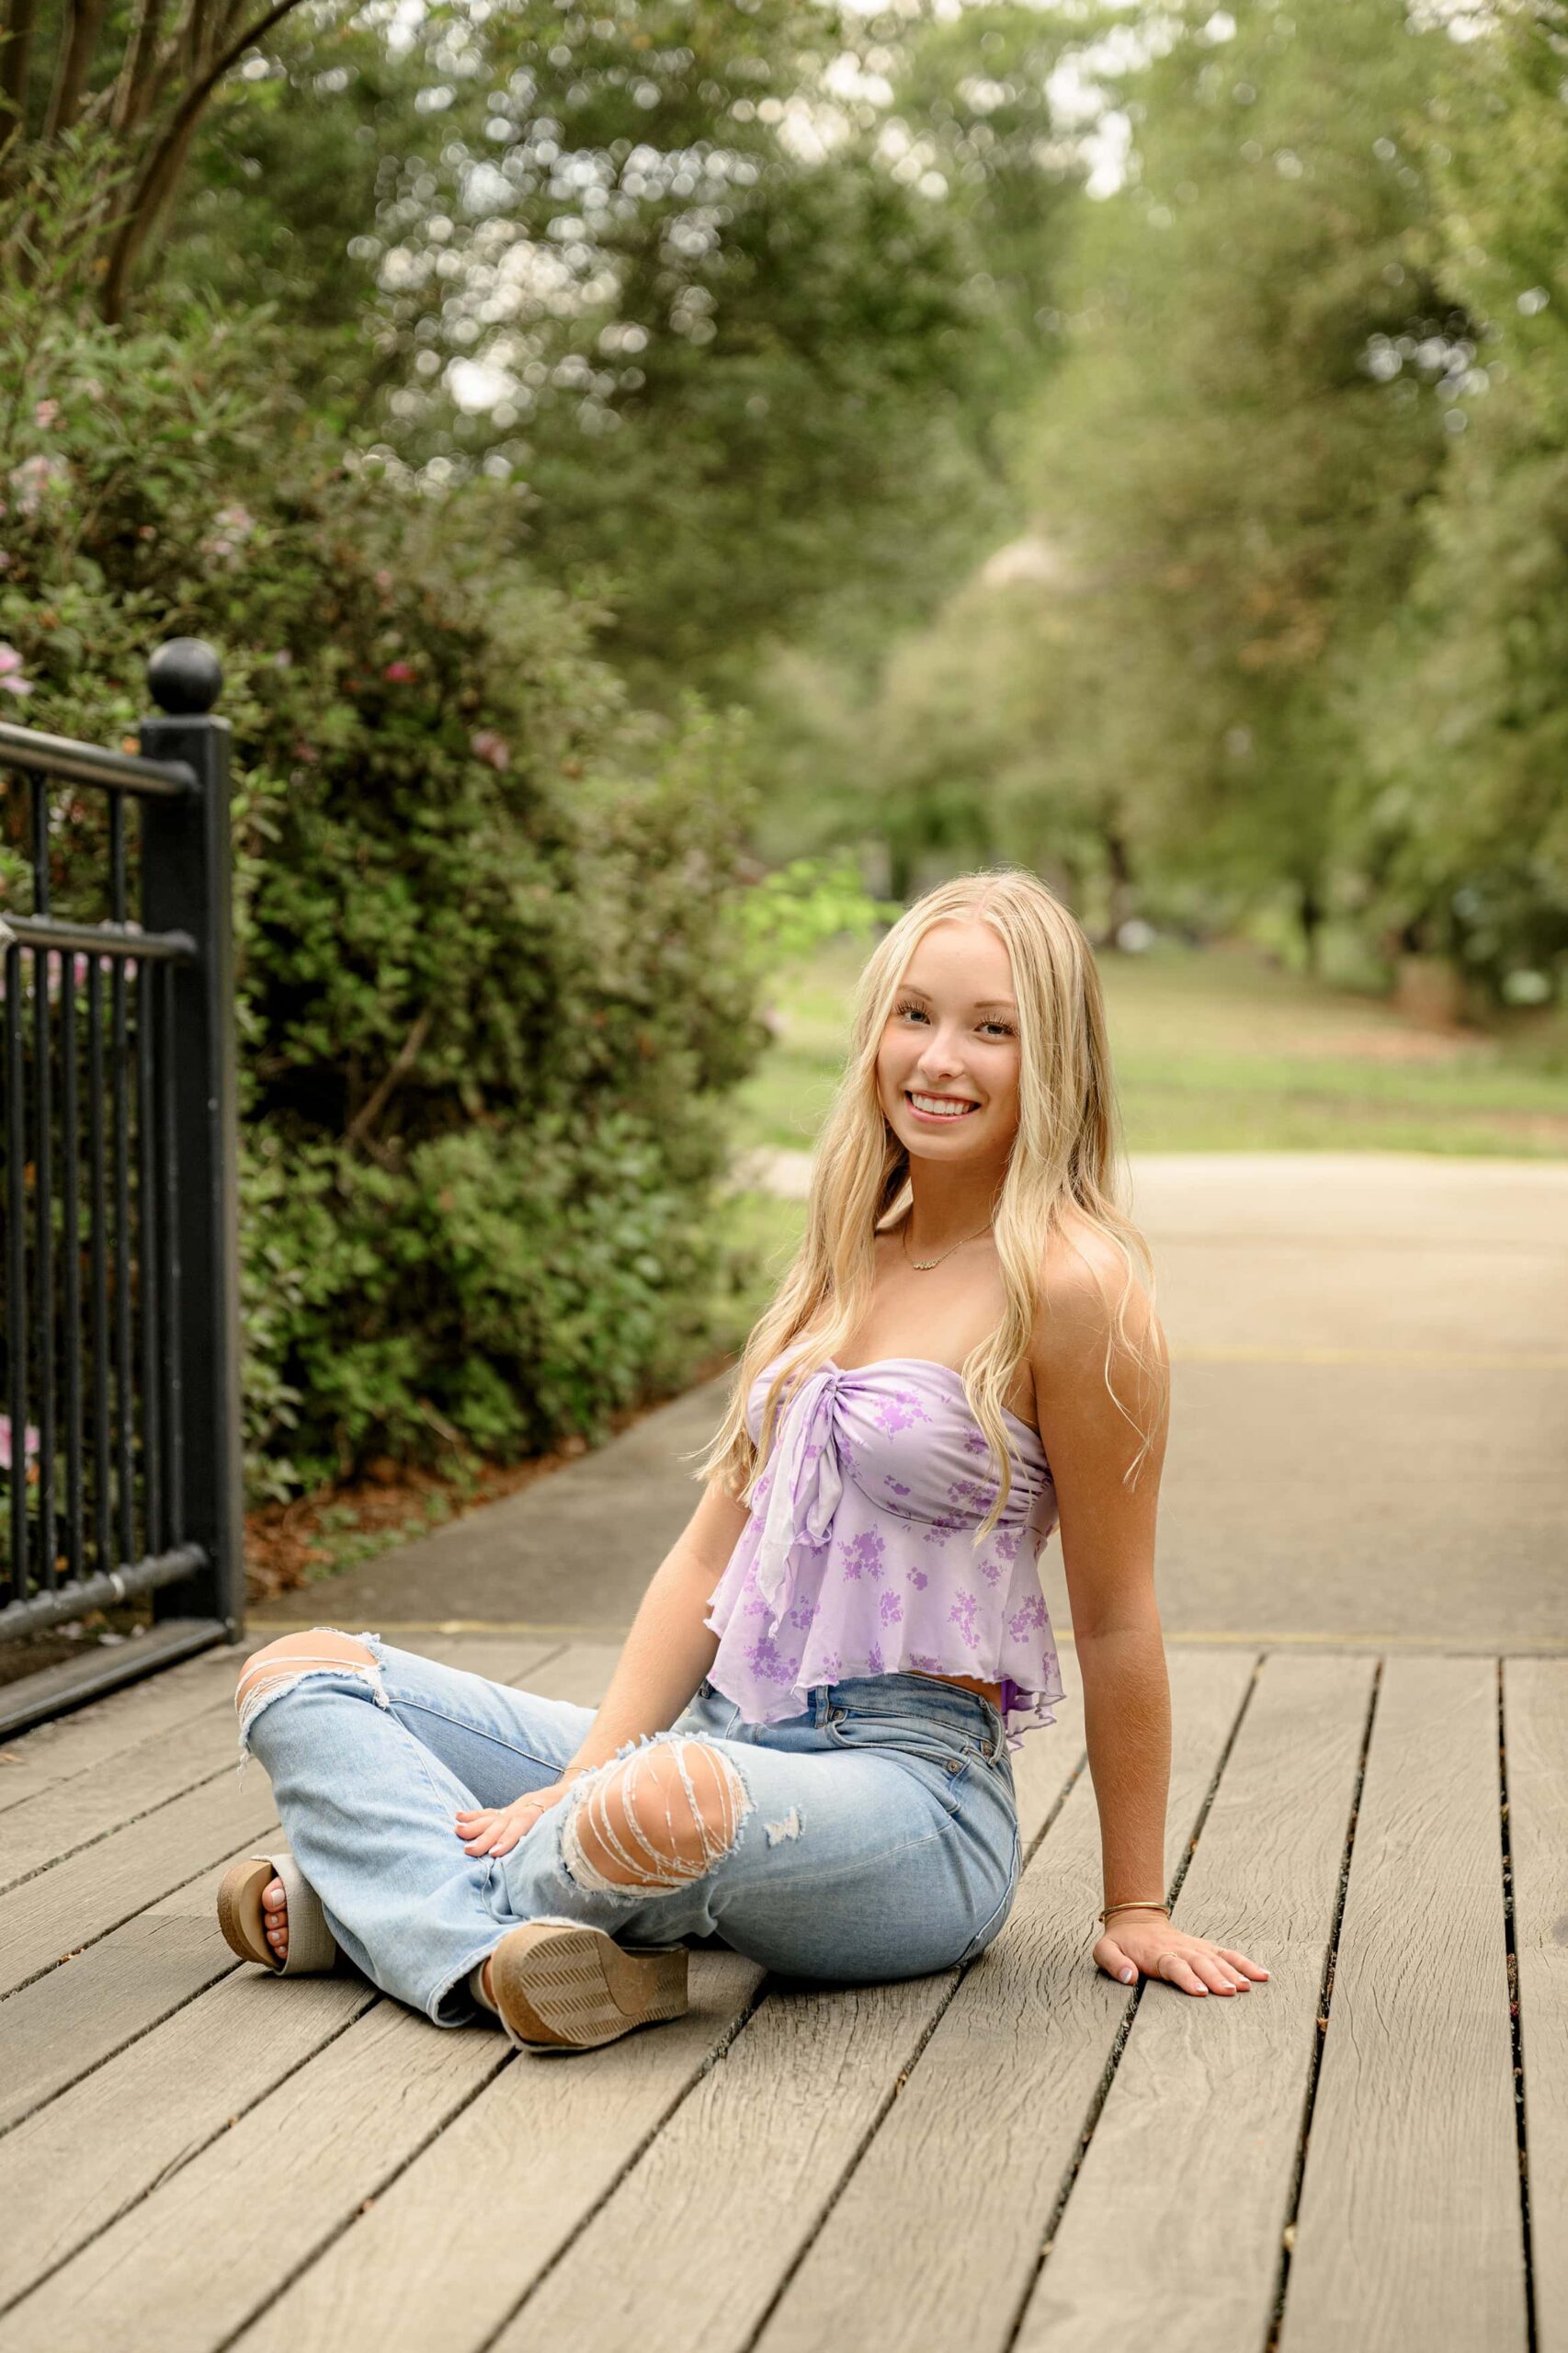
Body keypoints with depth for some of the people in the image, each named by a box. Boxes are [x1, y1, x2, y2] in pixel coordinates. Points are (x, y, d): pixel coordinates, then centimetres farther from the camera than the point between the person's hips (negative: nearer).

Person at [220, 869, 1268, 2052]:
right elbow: (712, 1556, 9)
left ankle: (385, 1891, -11)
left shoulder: (1070, 1286, -12)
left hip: (915, 1789, -7)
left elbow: (1116, 1616, -7)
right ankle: (498, 1949, -20)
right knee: (303, 1674, 4)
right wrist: (581, 1784, -3)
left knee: (677, 1796, -41)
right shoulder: (847, 1256, 11)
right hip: (725, 1746, 8)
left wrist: (1136, 1910, -1)